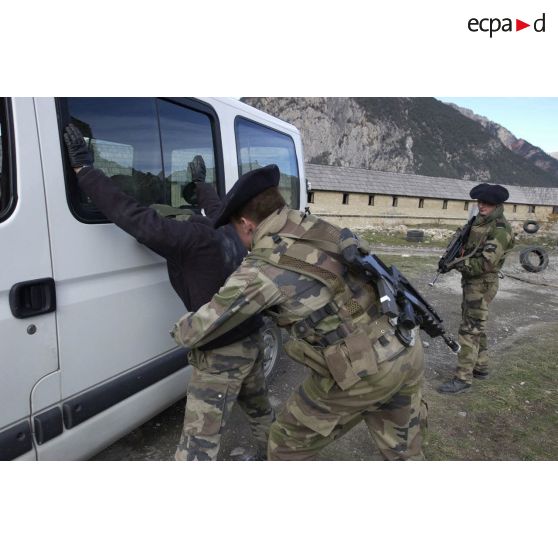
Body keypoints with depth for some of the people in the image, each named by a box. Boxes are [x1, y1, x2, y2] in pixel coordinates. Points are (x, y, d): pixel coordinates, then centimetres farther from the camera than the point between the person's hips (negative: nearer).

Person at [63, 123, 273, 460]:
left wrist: (84, 169, -14)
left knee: (198, 445, 0)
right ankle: (270, 459, 55)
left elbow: (134, 216, -23)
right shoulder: (225, 229, 6)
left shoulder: (191, 238, -19)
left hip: (221, 353, -9)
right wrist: (201, 183, 46)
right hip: (252, 340, 9)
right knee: (258, 407, 31)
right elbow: (216, 206, 29)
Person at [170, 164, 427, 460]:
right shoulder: (320, 228, 6)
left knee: (289, 442, 16)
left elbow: (201, 327, -4)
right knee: (403, 449, 25)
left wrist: (179, 330, 18)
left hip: (363, 371, -7)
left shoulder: (262, 269, -14)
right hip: (408, 352, 8)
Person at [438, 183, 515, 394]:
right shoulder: (480, 221, 9)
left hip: (482, 284, -9)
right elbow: (468, 245, 20)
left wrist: (459, 263, -17)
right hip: (471, 281, 9)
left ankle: (463, 378, -1)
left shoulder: (500, 229, -18)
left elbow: (486, 263, -25)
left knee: (470, 329, -7)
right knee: (477, 327, 18)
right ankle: (481, 367, 32)